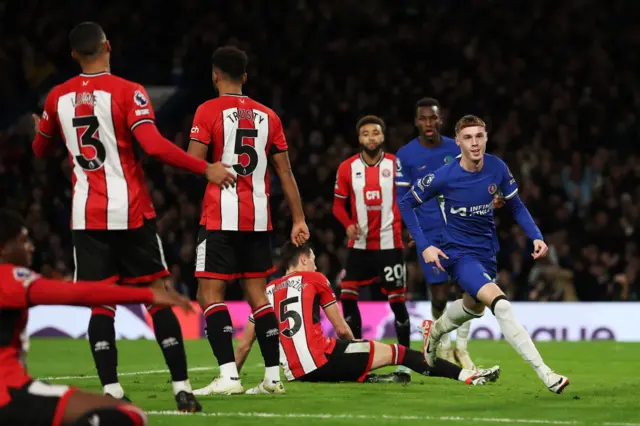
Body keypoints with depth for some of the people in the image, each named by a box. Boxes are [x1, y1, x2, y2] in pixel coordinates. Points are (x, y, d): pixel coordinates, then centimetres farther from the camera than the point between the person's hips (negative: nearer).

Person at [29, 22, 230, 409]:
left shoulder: (58, 97, 5)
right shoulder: (127, 92, -9)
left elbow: (41, 151, 22)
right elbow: (154, 145, -21)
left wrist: (42, 131, 45)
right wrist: (206, 168, -16)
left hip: (87, 216, 3)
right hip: (131, 211, -3)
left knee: (101, 304, 3)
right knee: (158, 297, 4)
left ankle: (111, 390, -6)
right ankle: (182, 388, 1)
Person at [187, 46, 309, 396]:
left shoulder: (209, 111, -5)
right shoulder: (267, 116, 10)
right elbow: (285, 172, 10)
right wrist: (299, 219, 13)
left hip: (220, 218, -5)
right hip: (258, 218, 5)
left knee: (210, 294, -3)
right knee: (257, 294, 12)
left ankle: (228, 375, -16)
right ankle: (273, 376, 10)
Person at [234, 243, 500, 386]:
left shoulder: (268, 291, 17)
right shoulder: (314, 279, 7)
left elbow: (244, 346, 18)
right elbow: (343, 330, 10)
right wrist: (356, 352, 29)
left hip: (296, 373, 5)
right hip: (322, 360, -5)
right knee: (395, 352, 4)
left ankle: (365, 377, 4)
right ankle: (466, 375, 2)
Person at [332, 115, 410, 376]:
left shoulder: (397, 166, -3)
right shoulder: (347, 168, 2)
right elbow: (338, 203, 8)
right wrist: (348, 224, -11)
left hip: (389, 244, -2)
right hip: (359, 245, 2)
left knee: (397, 299, -1)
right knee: (347, 295, -3)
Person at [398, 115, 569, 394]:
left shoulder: (498, 169, -10)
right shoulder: (443, 177, -19)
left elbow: (516, 206, 5)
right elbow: (406, 204, -5)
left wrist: (536, 236, -10)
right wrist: (424, 246, -12)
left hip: (487, 252, 6)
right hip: (458, 253, -6)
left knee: (474, 307, 29)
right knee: (501, 304, -26)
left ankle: (434, 330, 62)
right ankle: (545, 374, -30)